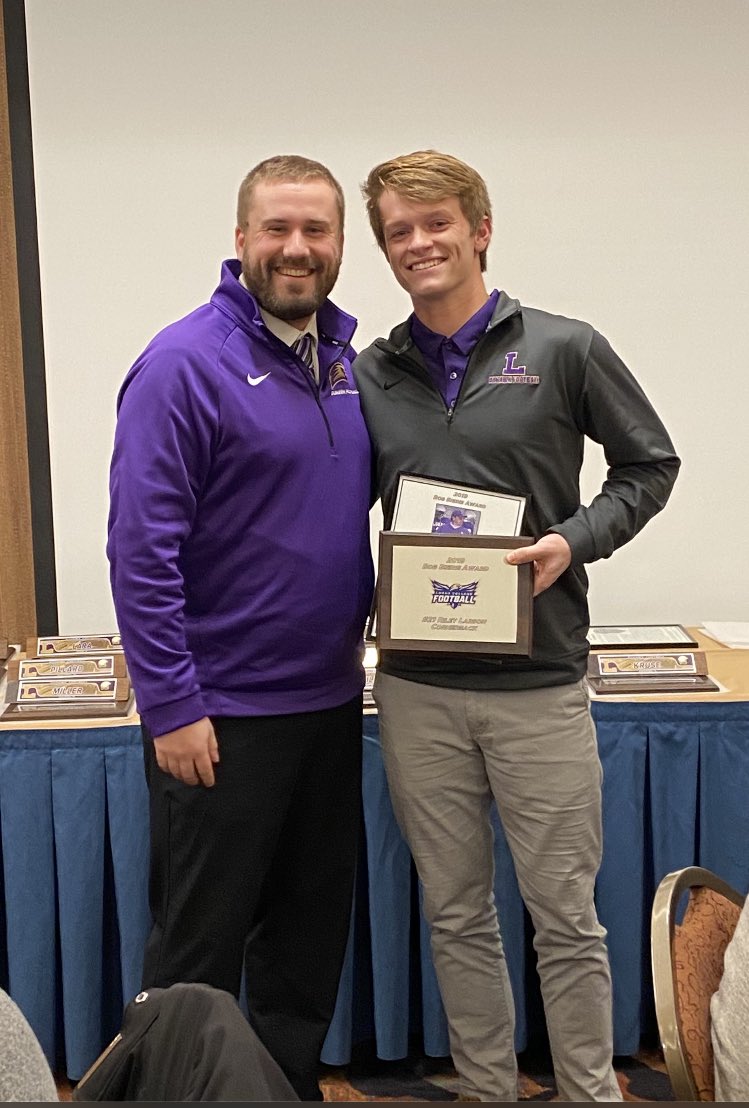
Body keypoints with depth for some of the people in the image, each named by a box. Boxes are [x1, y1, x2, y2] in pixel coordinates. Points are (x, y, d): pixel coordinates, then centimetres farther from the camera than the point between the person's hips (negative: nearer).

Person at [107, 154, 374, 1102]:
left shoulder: (343, 358, 7)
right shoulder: (185, 363, -14)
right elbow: (141, 550, -16)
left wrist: (355, 628, 10)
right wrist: (171, 707, -18)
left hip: (330, 701, 7)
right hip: (222, 716, -7)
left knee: (313, 926, 18)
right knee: (201, 948, 6)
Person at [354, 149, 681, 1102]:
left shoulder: (563, 350, -2)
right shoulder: (371, 375, 7)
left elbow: (649, 464, 5)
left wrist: (574, 540, -11)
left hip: (539, 682, -3)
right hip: (417, 686, 3)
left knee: (564, 914, 6)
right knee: (456, 914, 13)